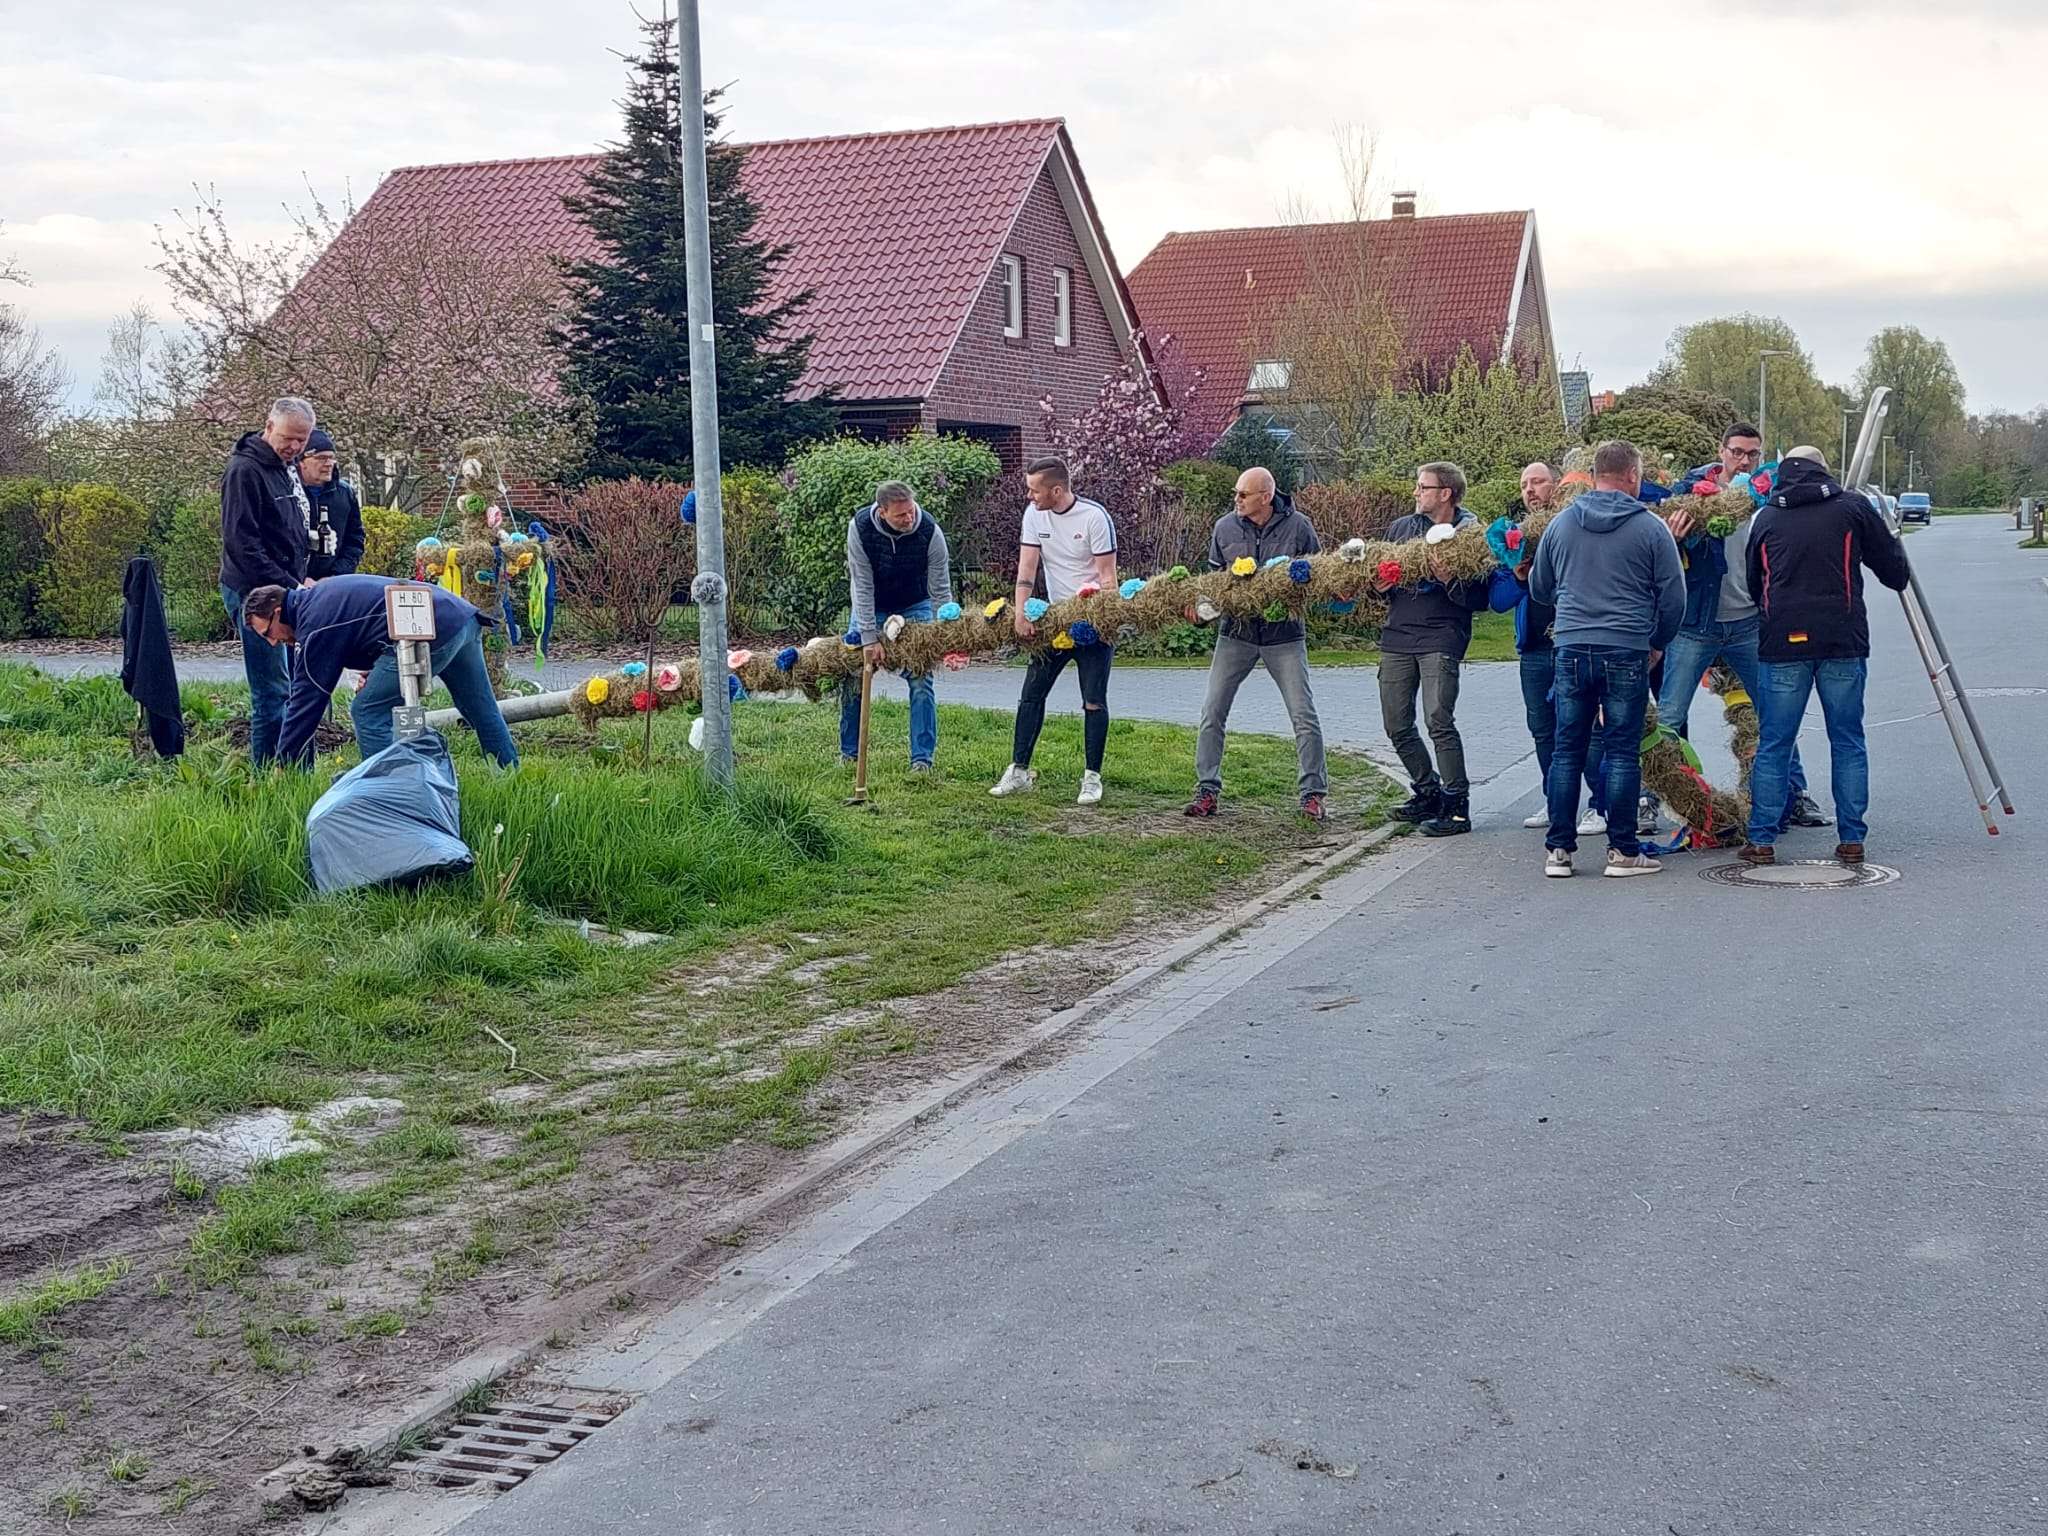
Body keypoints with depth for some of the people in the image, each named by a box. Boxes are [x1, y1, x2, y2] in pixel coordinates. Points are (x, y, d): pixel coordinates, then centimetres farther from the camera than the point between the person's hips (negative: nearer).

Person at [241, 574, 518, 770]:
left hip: (431, 632, -10)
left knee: (368, 712, -1)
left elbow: (305, 702, -3)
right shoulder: (320, 592, 23)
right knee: (482, 711, 20)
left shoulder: (315, 625, -5)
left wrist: (282, 768, 2)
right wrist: (376, 669, 19)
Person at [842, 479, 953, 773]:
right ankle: (848, 753, 17)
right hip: (871, 606, 1)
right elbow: (863, 586, -24)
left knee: (921, 680, -11)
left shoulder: (930, 532, -29)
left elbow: (941, 590, -20)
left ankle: (922, 759, -4)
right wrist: (869, 637, -27)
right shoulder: (860, 528, -28)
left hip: (915, 607, -1)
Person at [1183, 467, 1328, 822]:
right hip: (1237, 632, 2)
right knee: (1212, 712, -2)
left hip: (1284, 634, -2)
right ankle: (1207, 790, 8)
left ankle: (1313, 795, 8)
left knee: (1304, 716, -2)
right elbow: (1213, 576, 10)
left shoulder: (1297, 526, -7)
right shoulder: (1225, 528, -2)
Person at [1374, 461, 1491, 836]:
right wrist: (1379, 585, 1)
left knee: (1438, 720, -16)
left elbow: (1480, 598, -6)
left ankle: (1457, 806, -7)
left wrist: (1449, 581, -21)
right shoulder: (1401, 527, 14)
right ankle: (1428, 792, 26)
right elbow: (1379, 572, 23)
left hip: (1441, 639, -6)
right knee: (1397, 725, 8)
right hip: (1397, 636, 6)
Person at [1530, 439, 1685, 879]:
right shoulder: (1650, 527, -4)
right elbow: (1673, 597, 0)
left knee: (1567, 749, 7)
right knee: (1622, 752, 2)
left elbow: (1539, 588, 17)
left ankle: (1558, 850, 8)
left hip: (1571, 649, 3)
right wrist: (1656, 643, 17)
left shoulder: (1560, 523, 6)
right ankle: (1622, 850, 5)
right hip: (1627, 652, -3)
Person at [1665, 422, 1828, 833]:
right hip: (1695, 625, -3)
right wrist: (1672, 539, -30)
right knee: (1668, 719, -2)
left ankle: (1795, 797, 19)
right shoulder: (1691, 490, -6)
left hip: (1750, 624, 3)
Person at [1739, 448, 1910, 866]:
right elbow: (1894, 570, 8)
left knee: (1773, 745, 6)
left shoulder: (1766, 517, 10)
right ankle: (1851, 840, 9)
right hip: (1844, 643, -1)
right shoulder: (1853, 507, 4)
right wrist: (1897, 544, 30)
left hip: (1783, 643, 1)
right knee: (1848, 744, 8)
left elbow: (1753, 584, 18)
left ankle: (1761, 840, 6)